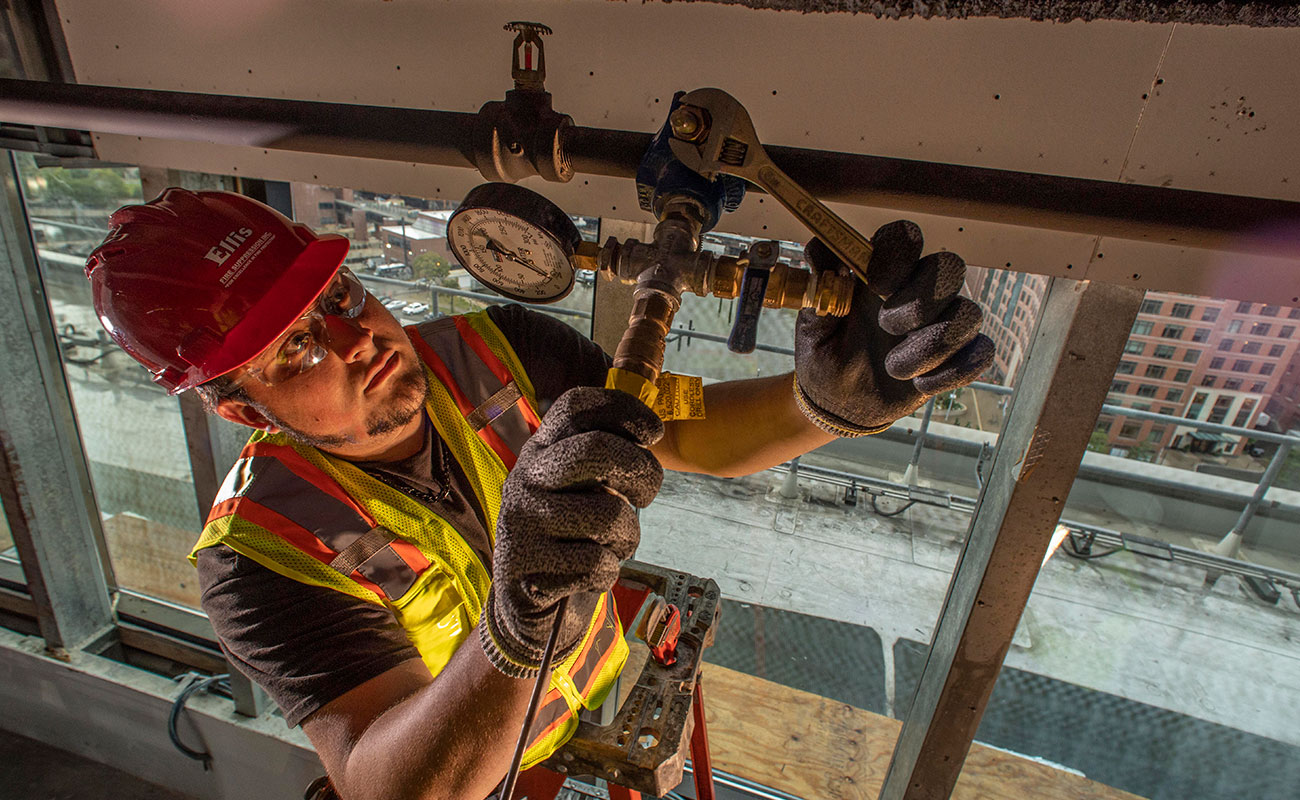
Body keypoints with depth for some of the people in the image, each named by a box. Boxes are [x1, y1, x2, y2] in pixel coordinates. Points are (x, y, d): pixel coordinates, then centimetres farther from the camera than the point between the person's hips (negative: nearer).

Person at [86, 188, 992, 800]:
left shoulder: (494, 350, -22)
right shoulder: (262, 550, -31)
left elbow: (690, 435, -24)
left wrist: (828, 399, -45)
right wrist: (513, 632, -61)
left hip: (615, 701, 3)